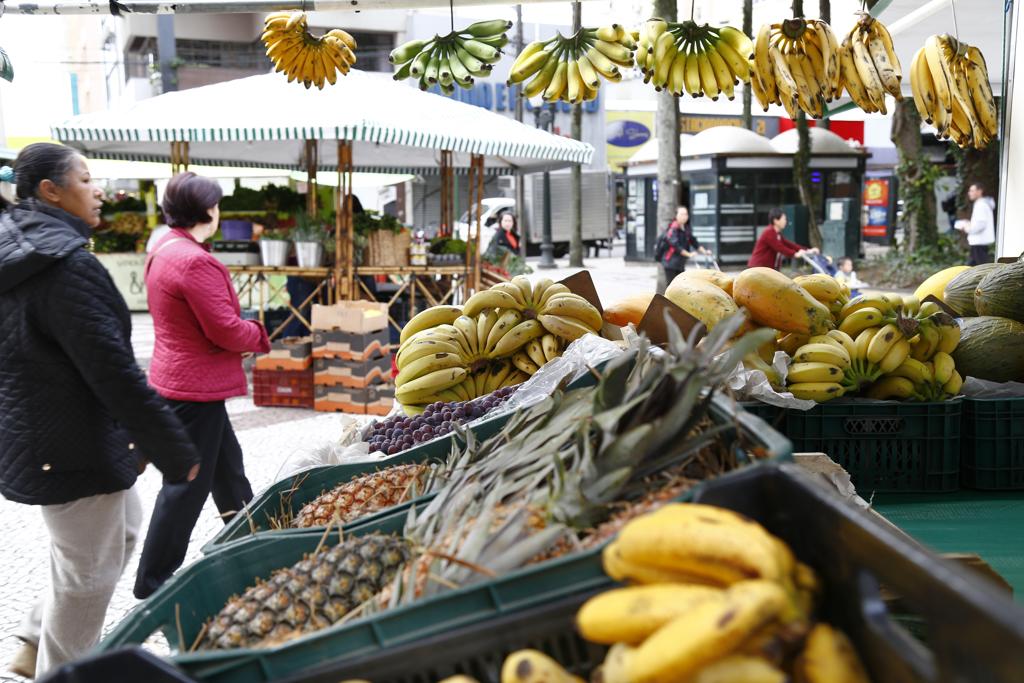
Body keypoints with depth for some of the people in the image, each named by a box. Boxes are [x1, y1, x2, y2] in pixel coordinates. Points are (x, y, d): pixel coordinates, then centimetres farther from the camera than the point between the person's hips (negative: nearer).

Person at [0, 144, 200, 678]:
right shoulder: (67, 264, -23)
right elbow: (113, 371, -25)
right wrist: (175, 450, -19)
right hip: (73, 448, -10)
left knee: (123, 524, 24)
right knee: (88, 573, 6)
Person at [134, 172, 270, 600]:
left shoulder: (163, 252, 9)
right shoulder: (194, 261, -24)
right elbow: (225, 329, -23)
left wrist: (245, 334, 4)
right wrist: (259, 336, -3)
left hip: (179, 378, 10)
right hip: (195, 387, -10)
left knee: (227, 464, 23)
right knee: (188, 483, 0)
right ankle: (153, 583, 10)